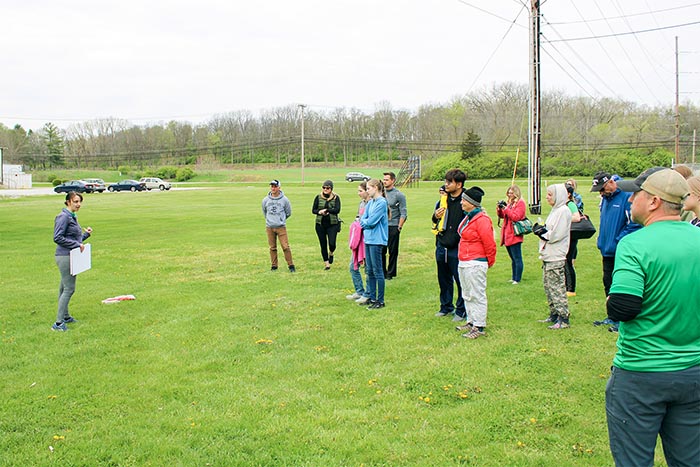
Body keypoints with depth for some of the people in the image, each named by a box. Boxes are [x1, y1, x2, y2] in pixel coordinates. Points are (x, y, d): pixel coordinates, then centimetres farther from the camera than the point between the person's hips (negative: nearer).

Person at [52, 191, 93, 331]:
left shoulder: (73, 217, 15)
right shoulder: (64, 216, -13)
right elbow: (57, 238, -19)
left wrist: (86, 234, 6)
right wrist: (76, 245, -18)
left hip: (71, 257, 9)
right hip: (65, 256, -9)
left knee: (64, 288, 18)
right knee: (69, 289, -9)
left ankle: (65, 316, 29)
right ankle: (58, 323, -6)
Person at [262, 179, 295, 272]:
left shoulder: (284, 199, -3)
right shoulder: (265, 200, 3)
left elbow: (288, 213, 10)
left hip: (281, 226, -2)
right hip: (269, 227, 2)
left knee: (285, 247, -7)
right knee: (272, 247, 7)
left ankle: (291, 265, 0)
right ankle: (274, 266, 16)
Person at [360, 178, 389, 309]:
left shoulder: (382, 202, -13)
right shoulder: (370, 202, 13)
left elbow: (371, 222, -17)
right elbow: (362, 219, 10)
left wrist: (364, 222, 1)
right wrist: (366, 222, -9)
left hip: (376, 240, -8)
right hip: (368, 239, 9)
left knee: (377, 271, -2)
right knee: (369, 271, 14)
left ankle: (380, 301, 5)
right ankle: (372, 298, 23)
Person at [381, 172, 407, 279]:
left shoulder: (399, 195, -4)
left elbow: (403, 214, -4)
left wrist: (399, 227, -9)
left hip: (393, 227, -4)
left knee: (392, 252, 3)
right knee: (381, 251, 5)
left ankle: (390, 273, 12)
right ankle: (382, 272, 17)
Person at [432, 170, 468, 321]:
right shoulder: (444, 197, 7)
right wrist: (436, 216, 0)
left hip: (457, 248, -7)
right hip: (441, 246, 7)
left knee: (460, 280, 5)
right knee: (444, 279, 18)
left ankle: (461, 311, 18)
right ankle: (446, 307, 34)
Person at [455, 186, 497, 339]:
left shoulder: (482, 220, -18)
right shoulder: (468, 217, 12)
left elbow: (489, 244, -16)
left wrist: (489, 262, -6)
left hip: (476, 264, -10)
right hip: (464, 263, 10)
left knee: (477, 295, -4)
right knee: (467, 295, 17)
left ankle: (479, 327, 2)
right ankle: (471, 322, 28)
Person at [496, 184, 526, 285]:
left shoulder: (520, 203, -8)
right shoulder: (509, 202, 16)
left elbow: (516, 217, -18)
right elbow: (502, 216, 17)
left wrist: (505, 208, -18)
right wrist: (499, 209, -1)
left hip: (514, 235, -9)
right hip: (507, 235, 9)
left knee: (517, 259, -4)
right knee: (513, 259, 16)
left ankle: (517, 279, -2)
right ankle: (513, 277, 23)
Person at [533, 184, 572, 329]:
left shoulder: (563, 211, -14)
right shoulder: (555, 210, 18)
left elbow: (556, 234, -20)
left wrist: (541, 232, -8)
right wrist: (541, 230, 1)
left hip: (556, 258, -10)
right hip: (548, 256, 10)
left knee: (557, 288, -7)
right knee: (548, 286, 15)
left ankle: (564, 319, -2)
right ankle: (554, 315, 24)